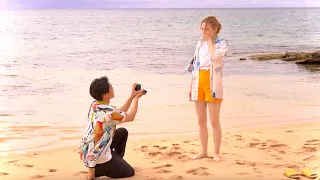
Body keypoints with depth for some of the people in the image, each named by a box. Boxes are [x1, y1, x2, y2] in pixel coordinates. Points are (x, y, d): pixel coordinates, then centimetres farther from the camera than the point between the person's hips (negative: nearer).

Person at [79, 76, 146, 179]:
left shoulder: (94, 105, -3)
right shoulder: (109, 112, -29)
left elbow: (120, 114, 11)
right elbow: (130, 117, -9)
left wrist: (132, 97, 8)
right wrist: (136, 98, 3)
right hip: (97, 157, -8)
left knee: (123, 132, 21)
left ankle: (117, 160, 29)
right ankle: (96, 170, -1)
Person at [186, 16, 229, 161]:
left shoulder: (222, 43, -2)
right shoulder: (200, 44, 14)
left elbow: (215, 57, -24)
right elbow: (194, 67, 15)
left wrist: (210, 41, -11)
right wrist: (191, 86, 11)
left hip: (213, 84, -5)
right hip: (198, 84, 5)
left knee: (214, 121, -1)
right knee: (201, 121, 9)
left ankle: (216, 152, 9)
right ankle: (204, 151, 19)